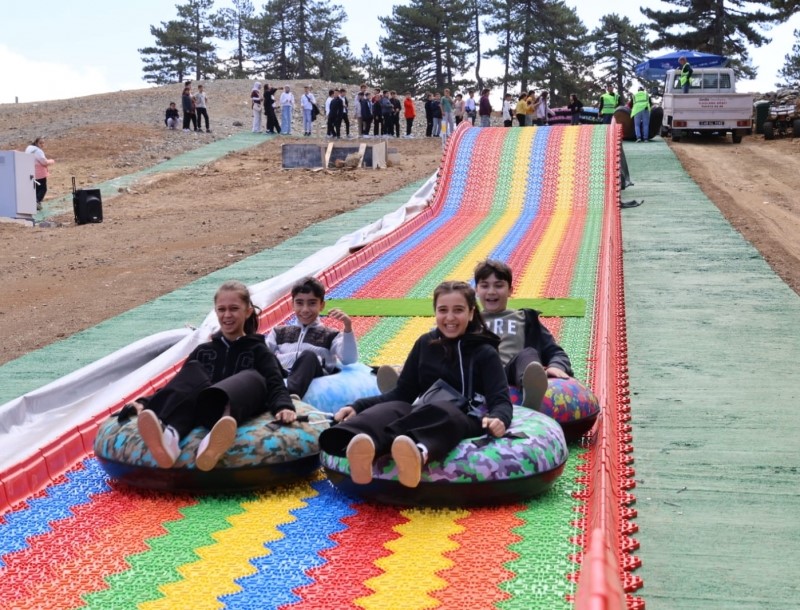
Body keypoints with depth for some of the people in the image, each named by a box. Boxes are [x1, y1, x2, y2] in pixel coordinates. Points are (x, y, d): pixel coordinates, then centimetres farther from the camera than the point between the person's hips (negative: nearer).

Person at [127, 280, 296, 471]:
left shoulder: (259, 352, 17)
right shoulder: (203, 351, 28)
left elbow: (275, 385, 1)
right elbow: (180, 384, 22)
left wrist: (284, 407, -22)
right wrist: (146, 403, 4)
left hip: (238, 413, -2)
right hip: (199, 412, 2)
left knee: (252, 379, -30)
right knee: (192, 371, -22)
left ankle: (214, 441, -65)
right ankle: (170, 434, -56)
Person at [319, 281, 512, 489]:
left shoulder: (485, 353, 6)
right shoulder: (426, 343, 17)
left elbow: (501, 401, -4)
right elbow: (402, 393, 16)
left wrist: (498, 419, -30)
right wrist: (358, 406, 0)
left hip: (467, 420, -3)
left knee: (440, 411, -39)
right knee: (391, 409, -32)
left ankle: (418, 452, -73)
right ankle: (360, 448, -67)